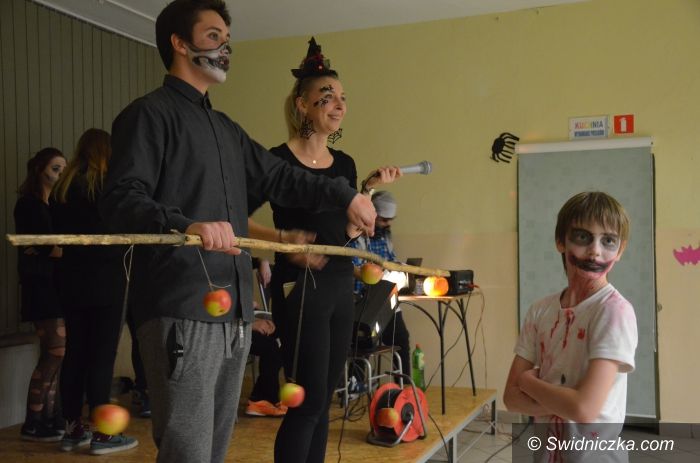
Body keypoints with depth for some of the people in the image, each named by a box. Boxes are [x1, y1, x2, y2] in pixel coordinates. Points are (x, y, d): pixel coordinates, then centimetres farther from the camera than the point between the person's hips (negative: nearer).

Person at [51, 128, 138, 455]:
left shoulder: (61, 188, 8)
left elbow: (57, 232, 12)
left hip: (71, 280, 6)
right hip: (105, 279, -6)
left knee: (75, 353, 11)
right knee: (102, 355, -2)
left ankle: (72, 429, 17)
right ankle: (102, 435, 2)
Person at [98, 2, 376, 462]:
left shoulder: (226, 127, 22)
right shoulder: (149, 113, -4)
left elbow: (277, 176, 28)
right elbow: (120, 199, -17)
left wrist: (345, 194, 21)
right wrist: (188, 224, -34)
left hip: (235, 310, 9)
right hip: (182, 312, -8)